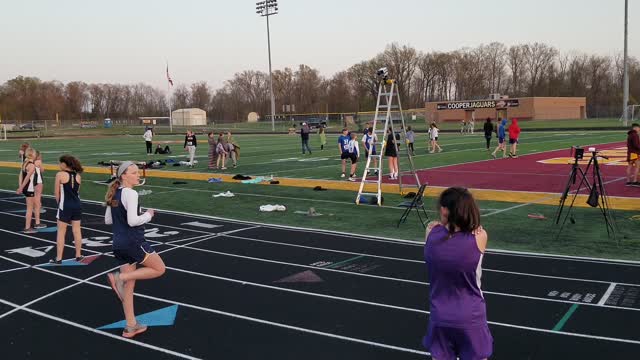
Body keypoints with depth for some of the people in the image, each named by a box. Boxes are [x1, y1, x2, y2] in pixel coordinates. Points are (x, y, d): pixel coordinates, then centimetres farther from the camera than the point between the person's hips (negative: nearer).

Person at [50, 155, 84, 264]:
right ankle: (78, 256, 21)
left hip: (65, 206, -5)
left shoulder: (60, 174, -10)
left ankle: (58, 258, 8)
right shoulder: (78, 176, 4)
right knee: (77, 231, 12)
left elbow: (56, 192, -6)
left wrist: (59, 202, 8)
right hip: (77, 205, 5)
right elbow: (77, 191, 7)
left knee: (61, 232, 4)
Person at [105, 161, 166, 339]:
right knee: (159, 268, 6)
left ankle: (131, 326, 18)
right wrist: (148, 215, -6)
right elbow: (133, 221, -23)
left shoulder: (114, 194, 12)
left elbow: (107, 220, 17)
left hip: (119, 244, 9)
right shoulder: (130, 193, -15)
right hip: (133, 242, -9)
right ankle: (119, 277, -5)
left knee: (129, 285, 13)